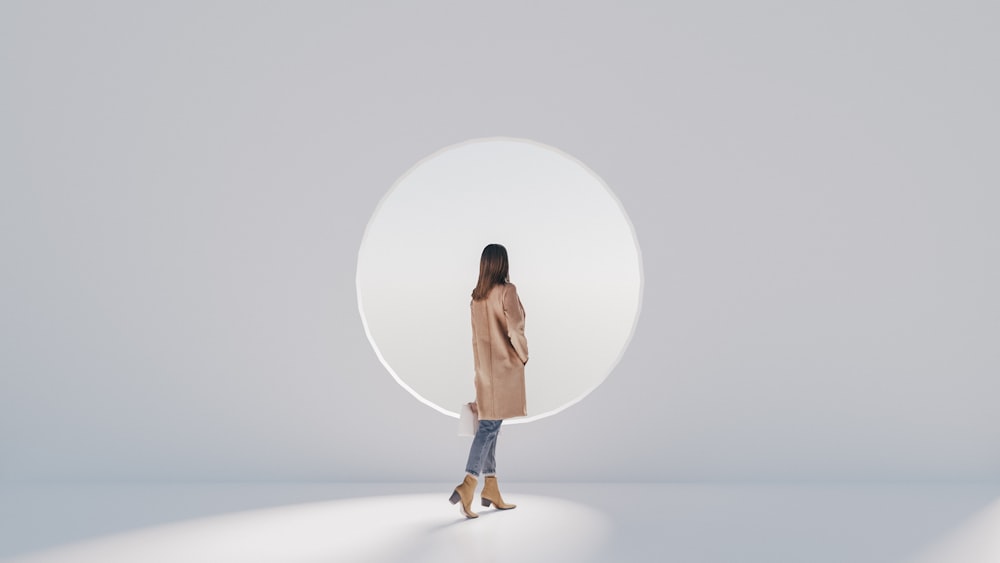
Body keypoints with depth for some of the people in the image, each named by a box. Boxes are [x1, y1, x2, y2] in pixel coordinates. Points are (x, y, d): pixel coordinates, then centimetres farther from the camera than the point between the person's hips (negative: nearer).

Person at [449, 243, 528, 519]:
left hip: (485, 367, 7)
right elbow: (515, 329, -17)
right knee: (489, 426, -7)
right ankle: (468, 485, -16)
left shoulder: (477, 295, 9)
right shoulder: (507, 290, -12)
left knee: (488, 426, 11)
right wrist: (523, 356, -1)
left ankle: (491, 488, 16)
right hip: (504, 366, -7)